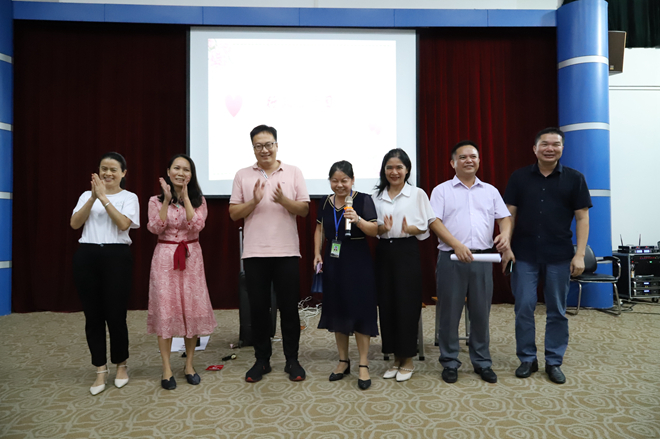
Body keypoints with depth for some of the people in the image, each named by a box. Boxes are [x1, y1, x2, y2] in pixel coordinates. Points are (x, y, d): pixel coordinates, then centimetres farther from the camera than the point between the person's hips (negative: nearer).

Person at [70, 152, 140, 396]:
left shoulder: (129, 197, 5)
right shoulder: (86, 195, 13)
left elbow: (123, 223, -11)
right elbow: (74, 223, 0)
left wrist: (104, 197, -13)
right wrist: (93, 197, -11)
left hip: (116, 256, -3)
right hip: (86, 256, 3)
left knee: (115, 314, -1)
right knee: (92, 315, 5)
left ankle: (121, 364, 22)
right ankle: (101, 370, 18)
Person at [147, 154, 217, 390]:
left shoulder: (198, 200, 6)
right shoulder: (156, 200, 5)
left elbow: (197, 225, -11)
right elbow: (155, 228, -10)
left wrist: (185, 197, -13)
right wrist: (167, 200, -13)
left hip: (191, 257, 1)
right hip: (165, 257, -1)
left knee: (192, 309, 2)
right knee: (165, 309, -2)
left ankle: (189, 364, 18)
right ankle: (167, 368, 8)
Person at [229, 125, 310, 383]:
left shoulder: (293, 173, 5)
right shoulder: (242, 175, 8)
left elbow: (304, 209, 1)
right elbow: (234, 214, 4)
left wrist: (284, 200, -17)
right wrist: (254, 201, -13)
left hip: (286, 252, -1)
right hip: (254, 253, 1)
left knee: (289, 307, 5)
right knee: (258, 308, 7)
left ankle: (292, 359, 18)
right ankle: (262, 360, 21)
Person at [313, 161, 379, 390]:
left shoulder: (363, 200, -7)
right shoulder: (325, 203, 7)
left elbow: (375, 231, -11)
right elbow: (320, 229, 16)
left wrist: (358, 220, -27)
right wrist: (317, 253, 6)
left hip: (358, 263, -4)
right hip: (333, 262, 5)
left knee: (360, 310, -1)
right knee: (337, 310, 11)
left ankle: (363, 365, 12)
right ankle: (343, 361, 26)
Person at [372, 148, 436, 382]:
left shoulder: (418, 194, 1)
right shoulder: (376, 196, 10)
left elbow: (425, 227, -2)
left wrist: (410, 228, -21)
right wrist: (382, 228, -12)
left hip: (407, 252, -3)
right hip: (384, 252, 4)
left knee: (407, 305, -1)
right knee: (386, 305, 6)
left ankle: (408, 360, 15)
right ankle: (396, 358, 22)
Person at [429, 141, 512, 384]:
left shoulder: (490, 191, 15)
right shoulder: (442, 190, 4)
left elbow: (504, 217, 13)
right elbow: (435, 222, -6)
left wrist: (505, 234, -10)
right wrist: (457, 245, -18)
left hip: (482, 258, 3)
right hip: (452, 258, -3)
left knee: (481, 312, 9)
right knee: (449, 313, 4)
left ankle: (482, 362, 23)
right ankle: (450, 362, 17)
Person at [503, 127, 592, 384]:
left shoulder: (574, 179, 3)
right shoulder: (519, 177, 4)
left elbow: (582, 218, 1)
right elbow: (509, 214, 4)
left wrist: (580, 254, -6)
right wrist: (506, 247, -3)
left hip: (559, 256, 0)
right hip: (524, 255, 0)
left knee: (557, 310, 8)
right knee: (524, 308, 3)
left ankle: (554, 362, 22)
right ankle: (527, 359, 19)